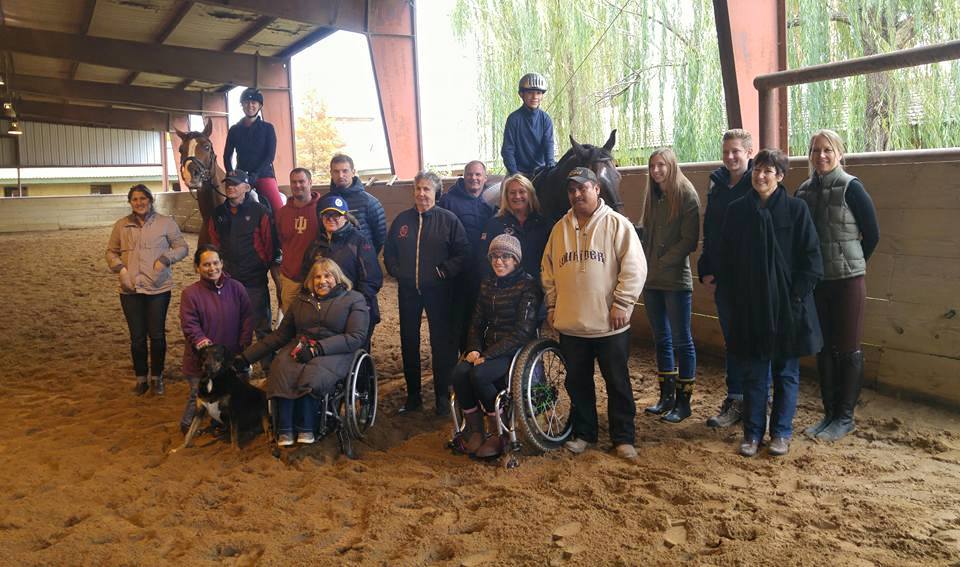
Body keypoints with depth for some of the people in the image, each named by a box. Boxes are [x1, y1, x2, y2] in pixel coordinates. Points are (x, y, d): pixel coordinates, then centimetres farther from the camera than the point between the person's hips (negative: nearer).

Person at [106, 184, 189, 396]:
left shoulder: (165, 222, 0)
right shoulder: (121, 225, 7)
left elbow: (182, 247, 3)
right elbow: (111, 252, 14)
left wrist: (166, 258, -14)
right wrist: (120, 269, -4)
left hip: (159, 288, -2)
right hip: (130, 289, 2)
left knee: (157, 335, 5)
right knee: (137, 336, 8)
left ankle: (156, 377, 21)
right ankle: (141, 377, 23)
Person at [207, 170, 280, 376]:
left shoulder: (259, 212, -6)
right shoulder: (218, 214, 10)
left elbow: (270, 244, -5)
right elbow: (214, 243, 18)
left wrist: (269, 266, -3)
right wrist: (219, 267, 13)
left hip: (254, 281, -5)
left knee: (261, 327, 1)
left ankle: (270, 371, 8)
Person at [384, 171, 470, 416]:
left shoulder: (448, 219, -3)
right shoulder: (402, 219, 8)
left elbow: (463, 252, -4)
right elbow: (389, 252, 15)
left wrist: (445, 271, -13)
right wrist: (397, 272, 2)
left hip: (438, 291, -3)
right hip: (408, 290, 4)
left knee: (441, 342, 2)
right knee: (408, 342, 9)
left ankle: (442, 396, 14)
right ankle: (413, 395, 22)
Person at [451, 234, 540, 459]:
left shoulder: (527, 285, -9)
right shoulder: (487, 284, 12)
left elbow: (523, 332, -16)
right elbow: (477, 323, 16)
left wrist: (488, 355, -19)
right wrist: (474, 349, -4)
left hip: (517, 350, -6)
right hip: (489, 346, 6)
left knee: (479, 374, -30)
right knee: (459, 373, -22)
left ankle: (498, 434, -10)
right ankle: (475, 432, -8)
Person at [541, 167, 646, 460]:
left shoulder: (617, 224, -6)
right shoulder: (560, 228, 10)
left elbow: (634, 267, -11)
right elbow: (548, 270, 15)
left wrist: (621, 305, -14)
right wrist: (552, 305, 10)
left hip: (610, 324, -4)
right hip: (570, 324, 4)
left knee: (618, 383, 6)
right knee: (577, 382, 14)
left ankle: (623, 437, 20)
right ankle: (583, 433, 30)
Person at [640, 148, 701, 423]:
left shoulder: (687, 196, -7)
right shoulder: (654, 197, 13)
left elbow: (689, 240, -13)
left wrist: (662, 262, -14)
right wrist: (645, 264, 3)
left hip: (676, 279, -7)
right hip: (652, 280, 7)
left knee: (681, 340, 1)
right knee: (661, 339, 13)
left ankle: (683, 401, 11)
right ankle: (666, 395, 24)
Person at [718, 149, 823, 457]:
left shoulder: (795, 209, -4)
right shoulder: (737, 210, 3)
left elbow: (811, 257, -5)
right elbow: (726, 257, 6)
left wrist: (798, 294, -11)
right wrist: (729, 295, 0)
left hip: (787, 304, -2)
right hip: (749, 305, 2)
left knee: (786, 372, 10)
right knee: (754, 372, 9)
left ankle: (781, 433, 23)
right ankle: (752, 432, 20)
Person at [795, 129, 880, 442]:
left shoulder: (851, 188, -8)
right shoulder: (804, 190, 6)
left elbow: (872, 234, -4)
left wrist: (851, 264, 5)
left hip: (847, 280, -5)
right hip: (815, 280, 5)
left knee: (847, 349, 3)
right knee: (824, 348, 11)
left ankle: (846, 416, 15)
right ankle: (830, 413, 23)